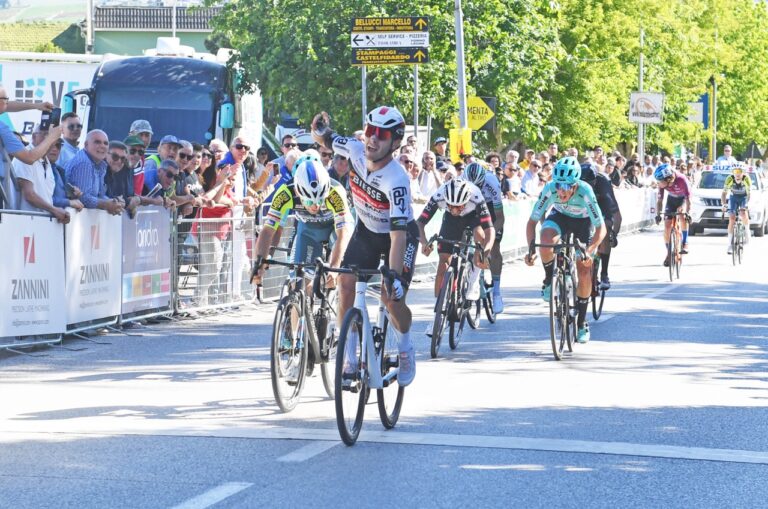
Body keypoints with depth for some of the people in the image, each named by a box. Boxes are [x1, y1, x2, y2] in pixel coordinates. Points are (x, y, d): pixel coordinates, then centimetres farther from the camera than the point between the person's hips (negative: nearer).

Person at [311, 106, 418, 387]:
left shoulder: (396, 180, -38)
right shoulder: (356, 150, -21)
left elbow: (398, 234, -43)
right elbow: (324, 140, 0)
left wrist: (394, 277, -52)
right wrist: (319, 129, -23)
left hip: (400, 234, -5)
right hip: (366, 230, 5)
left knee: (392, 298, -19)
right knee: (346, 285, -13)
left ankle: (406, 350, 12)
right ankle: (349, 357, -2)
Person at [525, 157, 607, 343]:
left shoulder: (585, 192, -37)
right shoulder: (550, 190, -33)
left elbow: (601, 228, -32)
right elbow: (532, 222, -23)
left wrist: (589, 251, -45)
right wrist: (531, 249, -35)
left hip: (583, 221, -1)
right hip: (560, 216, 1)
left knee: (584, 270, -7)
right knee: (546, 241, -33)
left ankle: (582, 321, 9)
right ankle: (549, 279, -4)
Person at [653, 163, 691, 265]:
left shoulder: (681, 179, -37)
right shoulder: (662, 183, -26)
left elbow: (688, 198, -34)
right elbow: (659, 199, -19)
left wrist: (687, 213, -42)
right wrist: (658, 214, -29)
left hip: (683, 198, -3)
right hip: (672, 199, 3)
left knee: (683, 218, -30)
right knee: (667, 226, -6)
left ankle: (685, 243, -17)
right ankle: (669, 253, 5)